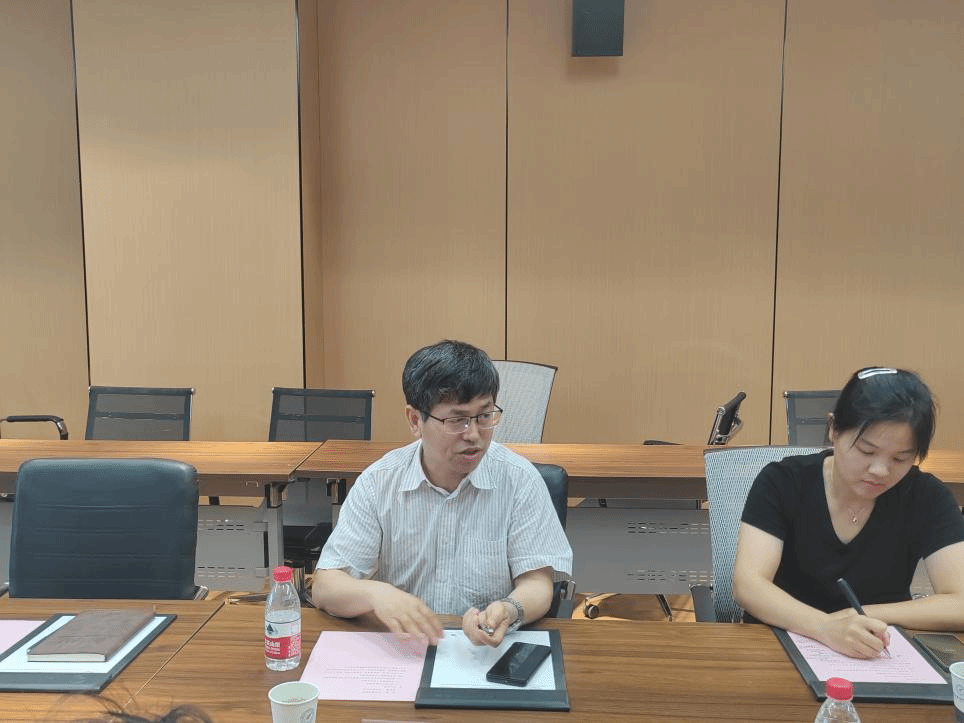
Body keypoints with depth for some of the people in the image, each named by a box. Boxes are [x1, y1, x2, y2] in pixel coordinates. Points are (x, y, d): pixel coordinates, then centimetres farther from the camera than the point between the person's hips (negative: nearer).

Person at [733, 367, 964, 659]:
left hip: (880, 664, 2)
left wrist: (859, 616, -18)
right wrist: (826, 627, -35)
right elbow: (747, 585, -20)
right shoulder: (781, 483, -10)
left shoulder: (926, 497, -5)